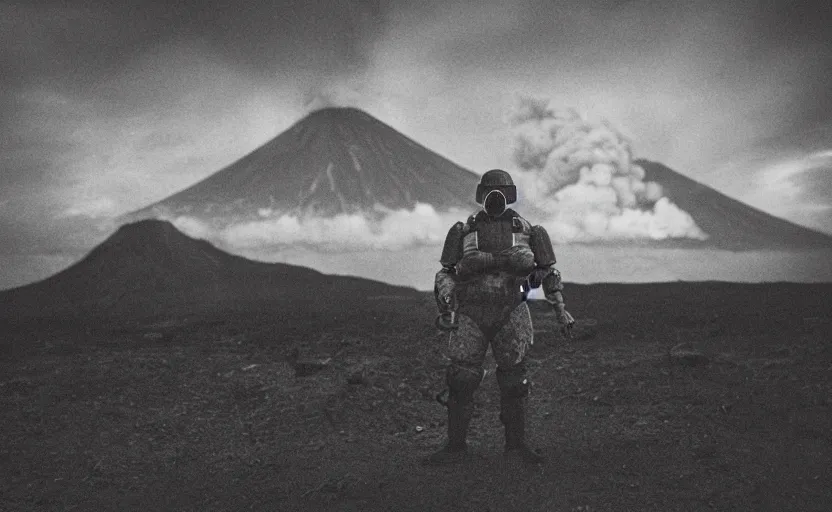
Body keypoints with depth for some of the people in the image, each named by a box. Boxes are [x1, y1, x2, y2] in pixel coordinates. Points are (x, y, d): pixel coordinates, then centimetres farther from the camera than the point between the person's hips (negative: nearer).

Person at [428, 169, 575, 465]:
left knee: (514, 381, 4)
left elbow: (548, 271, 14)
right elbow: (446, 274, 8)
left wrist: (560, 308, 10)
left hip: (510, 315, 0)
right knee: (460, 381, -2)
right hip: (470, 316, 0)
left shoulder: (524, 230, 5)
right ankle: (455, 446, 10)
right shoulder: (464, 231, 4)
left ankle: (516, 443, 20)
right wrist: (446, 308, -4)